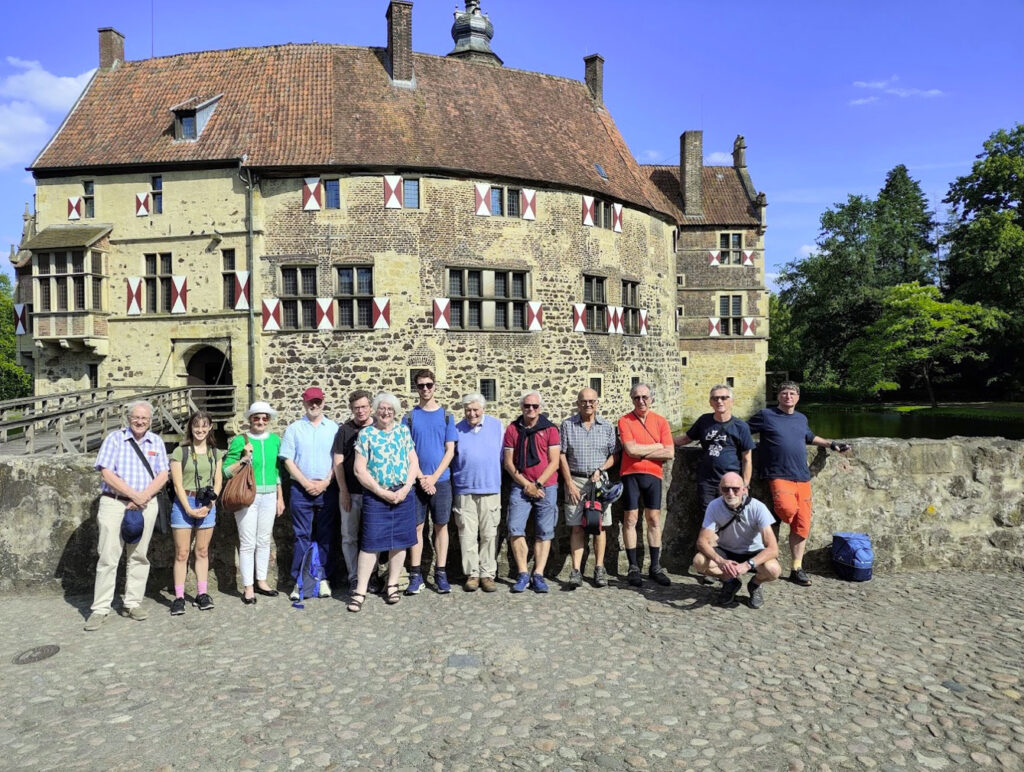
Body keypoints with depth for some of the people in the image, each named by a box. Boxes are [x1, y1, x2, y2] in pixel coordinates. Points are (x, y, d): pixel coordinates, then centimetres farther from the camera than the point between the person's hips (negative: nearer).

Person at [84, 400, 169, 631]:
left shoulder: (156, 442, 9)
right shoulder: (115, 438, 0)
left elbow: (163, 475, 3)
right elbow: (106, 473, -9)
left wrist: (144, 496, -12)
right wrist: (134, 495, -13)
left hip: (146, 505, 3)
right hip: (114, 502, -3)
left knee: (139, 556, 7)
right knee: (108, 556, -4)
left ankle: (132, 604, 16)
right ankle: (100, 609, 2)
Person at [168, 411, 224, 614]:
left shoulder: (214, 452, 11)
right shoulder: (180, 452, -1)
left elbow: (218, 481, 9)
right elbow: (177, 484, -5)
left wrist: (210, 504, -6)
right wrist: (189, 509, -12)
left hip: (207, 506, 3)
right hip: (183, 504, -3)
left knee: (202, 551, 9)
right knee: (181, 553, -1)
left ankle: (202, 593, 15)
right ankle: (179, 597, 5)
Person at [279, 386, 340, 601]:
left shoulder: (333, 428, 7)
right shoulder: (294, 428, 7)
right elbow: (288, 460, 2)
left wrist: (326, 482, -9)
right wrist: (306, 483, -8)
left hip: (327, 489, 0)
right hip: (301, 489, 0)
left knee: (327, 536, 3)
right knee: (301, 536, 2)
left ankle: (324, 579, 12)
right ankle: (299, 581, 9)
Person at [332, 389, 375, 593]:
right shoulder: (345, 430, 2)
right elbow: (338, 462, 1)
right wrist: (343, 491, -5)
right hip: (350, 492, 0)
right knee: (349, 536, 4)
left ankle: (371, 575, 20)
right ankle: (354, 578, 14)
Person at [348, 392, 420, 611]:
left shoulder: (403, 431, 8)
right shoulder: (366, 434, -1)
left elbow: (414, 462, 6)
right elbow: (360, 470, -5)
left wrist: (406, 488, -7)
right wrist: (381, 491, -10)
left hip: (403, 495, 3)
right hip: (375, 495, -3)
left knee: (399, 541, 8)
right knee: (370, 543, -3)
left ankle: (392, 585, 22)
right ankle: (360, 591, 6)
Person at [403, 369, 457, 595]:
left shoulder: (446, 416, 5)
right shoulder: (409, 417, 4)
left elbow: (450, 451, 1)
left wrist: (433, 477, -9)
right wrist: (421, 478, -10)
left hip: (441, 480, 0)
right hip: (416, 481, 0)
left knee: (441, 525, 4)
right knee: (416, 526, 2)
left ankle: (440, 573, 12)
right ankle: (416, 575, 10)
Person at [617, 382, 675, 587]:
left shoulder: (661, 422, 6)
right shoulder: (625, 421, 0)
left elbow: (670, 453, -3)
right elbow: (631, 449, -13)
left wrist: (642, 453, -9)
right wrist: (656, 446, -4)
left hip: (653, 474, 2)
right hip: (631, 474, -2)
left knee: (654, 519, 6)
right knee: (630, 519, -1)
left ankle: (655, 566, 15)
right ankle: (633, 567, 7)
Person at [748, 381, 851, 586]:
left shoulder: (801, 419, 19)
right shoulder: (766, 415, 1)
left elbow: (810, 438, 37)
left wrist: (831, 444, 31)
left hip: (802, 477, 6)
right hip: (779, 476, -6)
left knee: (802, 525, 3)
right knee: (788, 509, -33)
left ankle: (797, 569, 14)